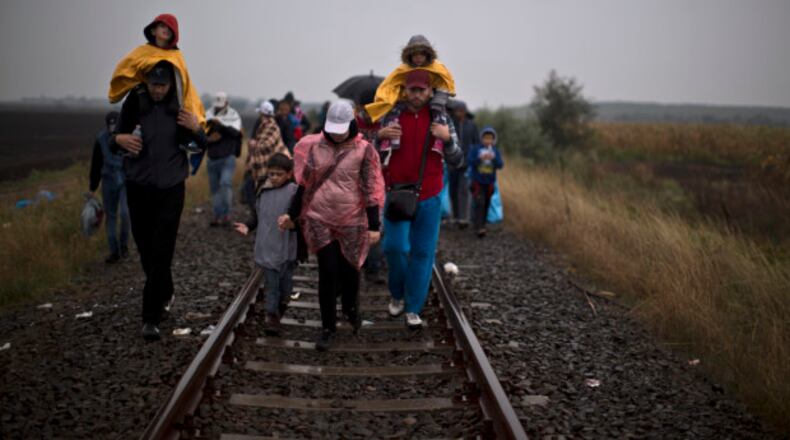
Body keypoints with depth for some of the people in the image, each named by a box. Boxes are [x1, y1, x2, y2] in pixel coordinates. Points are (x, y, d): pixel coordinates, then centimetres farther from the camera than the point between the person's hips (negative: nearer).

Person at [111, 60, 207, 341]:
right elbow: (113, 145, 4)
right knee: (146, 249, 10)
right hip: (138, 188, 2)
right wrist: (119, 139, -19)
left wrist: (196, 130, -18)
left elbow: (203, 146, 3)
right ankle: (165, 295, 35)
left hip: (170, 189, -2)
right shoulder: (134, 104, -3)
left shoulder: (181, 107, -5)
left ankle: (151, 318, -4)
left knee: (161, 253, -7)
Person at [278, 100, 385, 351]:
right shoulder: (313, 146, 0)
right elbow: (304, 184, 7)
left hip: (352, 223, -1)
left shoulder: (363, 150, -6)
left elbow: (372, 190, -5)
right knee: (328, 272, -1)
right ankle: (328, 327, 14)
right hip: (320, 220, 1)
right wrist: (292, 215, 9)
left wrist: (374, 225, -8)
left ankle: (351, 307, 42)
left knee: (349, 269, 10)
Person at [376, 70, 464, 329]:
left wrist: (448, 139, -17)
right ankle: (397, 294, 20)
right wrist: (380, 136, -15)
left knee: (422, 252, 4)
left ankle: (413, 309, 15)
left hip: (428, 198, 1)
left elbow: (456, 162, 2)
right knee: (394, 246, -8)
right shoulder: (392, 116, 0)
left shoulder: (441, 120, 1)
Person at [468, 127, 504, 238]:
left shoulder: (495, 151, 4)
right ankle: (479, 228, -19)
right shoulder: (476, 149, -4)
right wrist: (480, 158, -25)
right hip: (477, 181, -3)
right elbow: (469, 161, -10)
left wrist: (493, 158, -23)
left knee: (486, 204, 9)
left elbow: (500, 165, -4)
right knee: (479, 203, -13)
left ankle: (482, 225, 23)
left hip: (489, 182, 4)